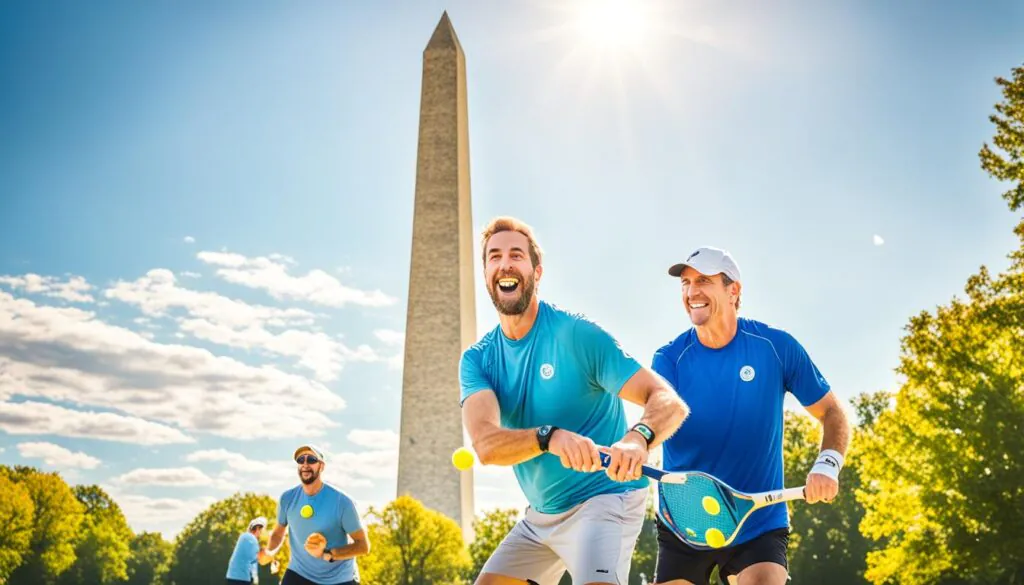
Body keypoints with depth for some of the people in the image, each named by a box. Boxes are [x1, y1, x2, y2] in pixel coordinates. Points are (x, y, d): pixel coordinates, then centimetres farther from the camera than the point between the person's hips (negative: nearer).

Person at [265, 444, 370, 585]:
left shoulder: (341, 501, -19)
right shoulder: (288, 498, -6)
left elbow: (363, 545, -17)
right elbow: (278, 531, 12)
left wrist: (326, 554, -32)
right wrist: (269, 552, -11)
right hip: (299, 574, 3)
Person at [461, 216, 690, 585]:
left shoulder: (577, 334, -16)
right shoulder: (477, 359, -3)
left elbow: (669, 402, -21)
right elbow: (485, 445, -20)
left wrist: (637, 438, -43)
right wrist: (549, 437, -40)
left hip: (604, 501, -5)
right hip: (540, 516, 6)